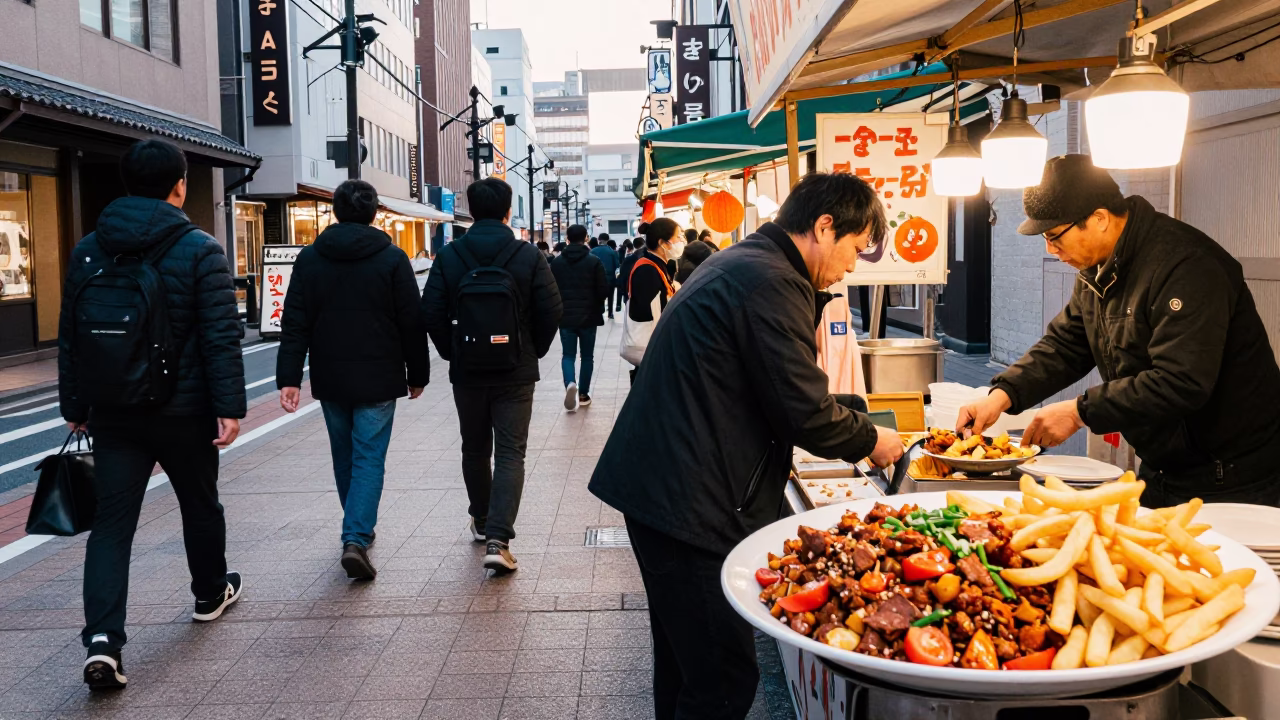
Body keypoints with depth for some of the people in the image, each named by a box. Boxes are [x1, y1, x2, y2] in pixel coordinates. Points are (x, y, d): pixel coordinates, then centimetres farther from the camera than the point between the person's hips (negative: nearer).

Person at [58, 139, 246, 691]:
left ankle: (102, 639, -10)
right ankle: (211, 594, 37)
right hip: (183, 411, -3)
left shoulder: (87, 250, 5)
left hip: (112, 413, 3)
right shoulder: (200, 250, -9)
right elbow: (222, 338, -15)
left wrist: (74, 406, 15)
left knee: (110, 522, 1)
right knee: (200, 504, 18)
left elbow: (70, 336, 9)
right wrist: (230, 406, -13)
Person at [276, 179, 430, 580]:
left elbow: (295, 324, -3)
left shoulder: (310, 258, 2)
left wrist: (289, 378, -4)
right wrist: (417, 374, 5)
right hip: (377, 379, -3)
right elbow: (411, 323, -4)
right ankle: (356, 538, -13)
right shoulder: (392, 258, -5)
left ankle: (358, 529, 32)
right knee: (369, 458, 1)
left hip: (329, 379, 3)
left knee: (344, 454, 19)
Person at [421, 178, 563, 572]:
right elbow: (551, 311, -8)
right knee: (510, 454, 0)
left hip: (467, 372, 2)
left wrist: (451, 353, 9)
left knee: (475, 449, 19)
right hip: (515, 373, -2)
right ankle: (498, 540, -11)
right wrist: (533, 352, 7)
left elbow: (431, 313, -6)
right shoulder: (528, 256, -7)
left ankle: (482, 522, 35)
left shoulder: (449, 256, -4)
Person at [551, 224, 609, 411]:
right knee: (587, 356, 11)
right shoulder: (594, 261, -7)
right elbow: (604, 290, -8)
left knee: (568, 354, 8)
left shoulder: (556, 262, 0)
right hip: (588, 316, -1)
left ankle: (570, 384, -19)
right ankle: (583, 394, 14)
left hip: (565, 316, 1)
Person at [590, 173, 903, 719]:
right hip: (689, 503, -11)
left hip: (655, 485, 11)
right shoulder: (772, 282, -16)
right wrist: (870, 440, 1)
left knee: (685, 662, 22)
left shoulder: (737, 263, 17)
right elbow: (805, 412, -18)